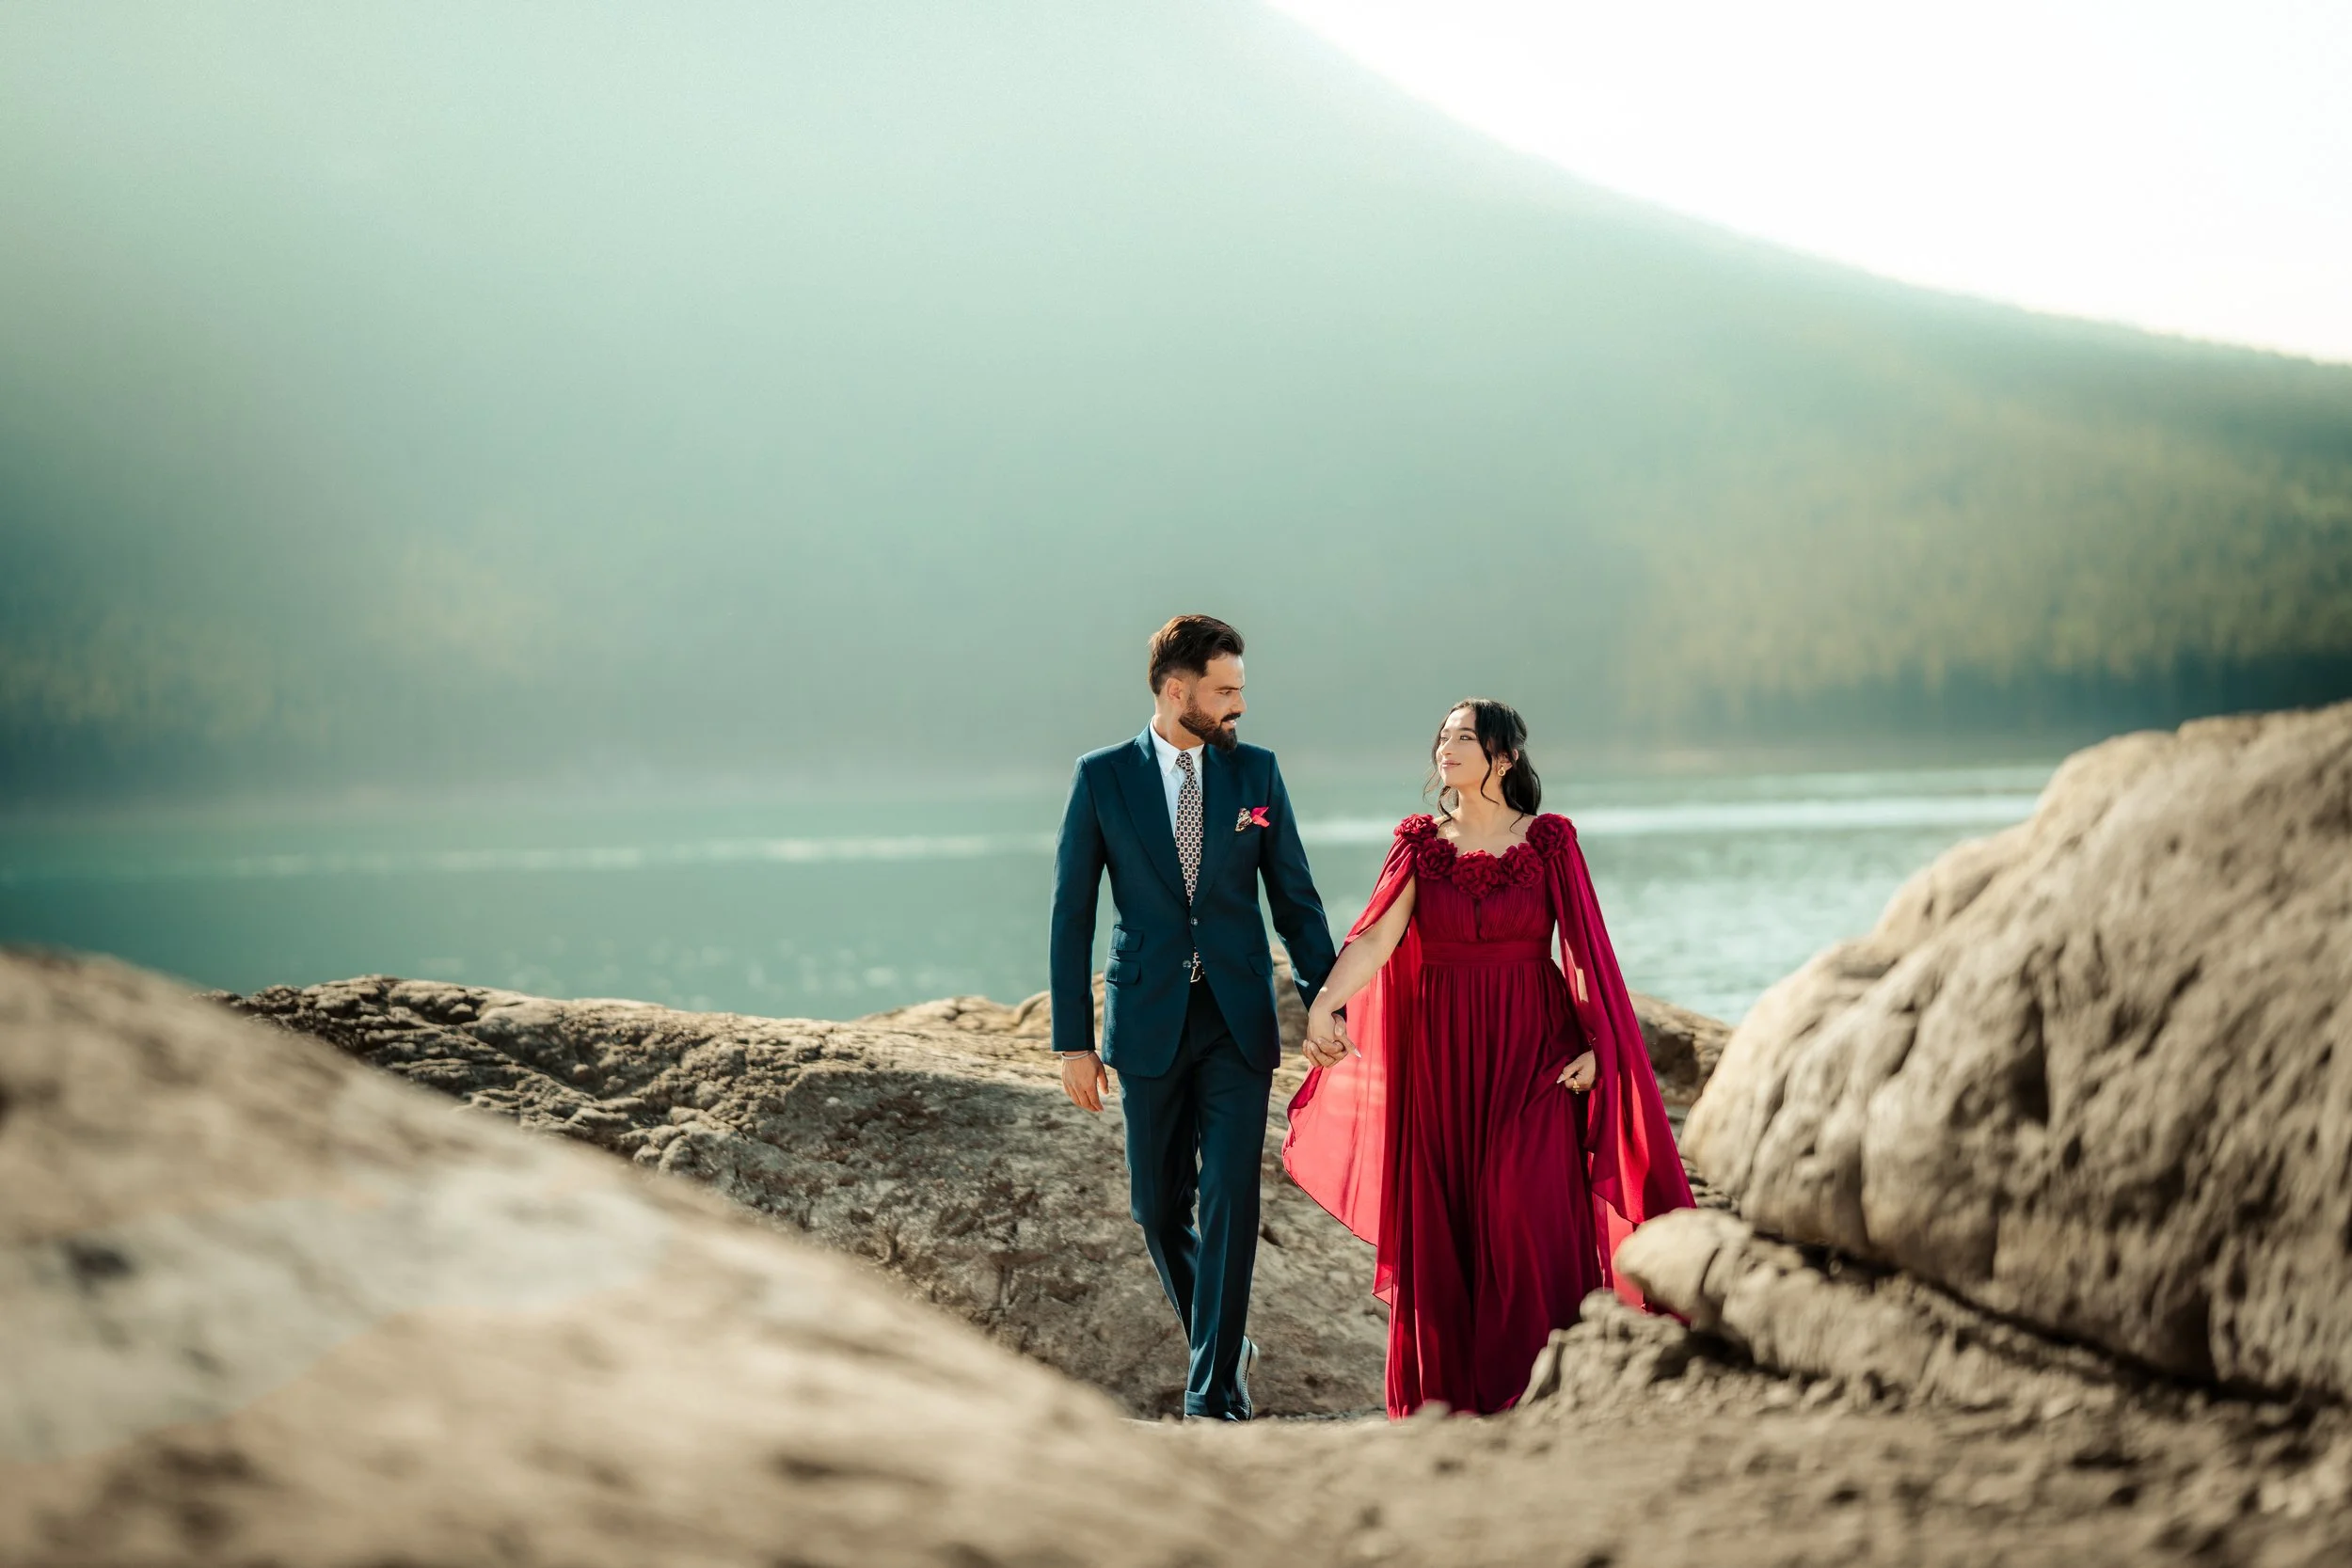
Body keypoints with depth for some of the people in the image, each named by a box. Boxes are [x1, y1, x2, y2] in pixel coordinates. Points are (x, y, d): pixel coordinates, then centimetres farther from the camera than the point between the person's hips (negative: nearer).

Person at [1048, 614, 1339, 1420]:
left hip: (1239, 1020, 0)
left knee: (1230, 1200, -8)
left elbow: (1294, 896, 7)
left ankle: (1215, 1392, -3)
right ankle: (1218, 1339, 34)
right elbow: (1071, 913, -1)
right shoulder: (1103, 777, -2)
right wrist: (1073, 1039, -4)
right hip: (1149, 1019, 0)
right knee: (1159, 1205, 9)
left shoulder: (1255, 772, 3)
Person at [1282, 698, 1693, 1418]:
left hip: (1531, 1056, -2)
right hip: (1442, 1058, 2)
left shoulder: (1548, 841, 0)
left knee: (1530, 1218, -9)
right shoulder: (1420, 844, 5)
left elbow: (1584, 947, -2)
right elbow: (1375, 937, -7)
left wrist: (1595, 1043, -13)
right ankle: (1450, 1388, 13)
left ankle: (1535, 1386, 0)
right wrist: (1323, 1003, -24)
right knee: (1442, 1223, 3)